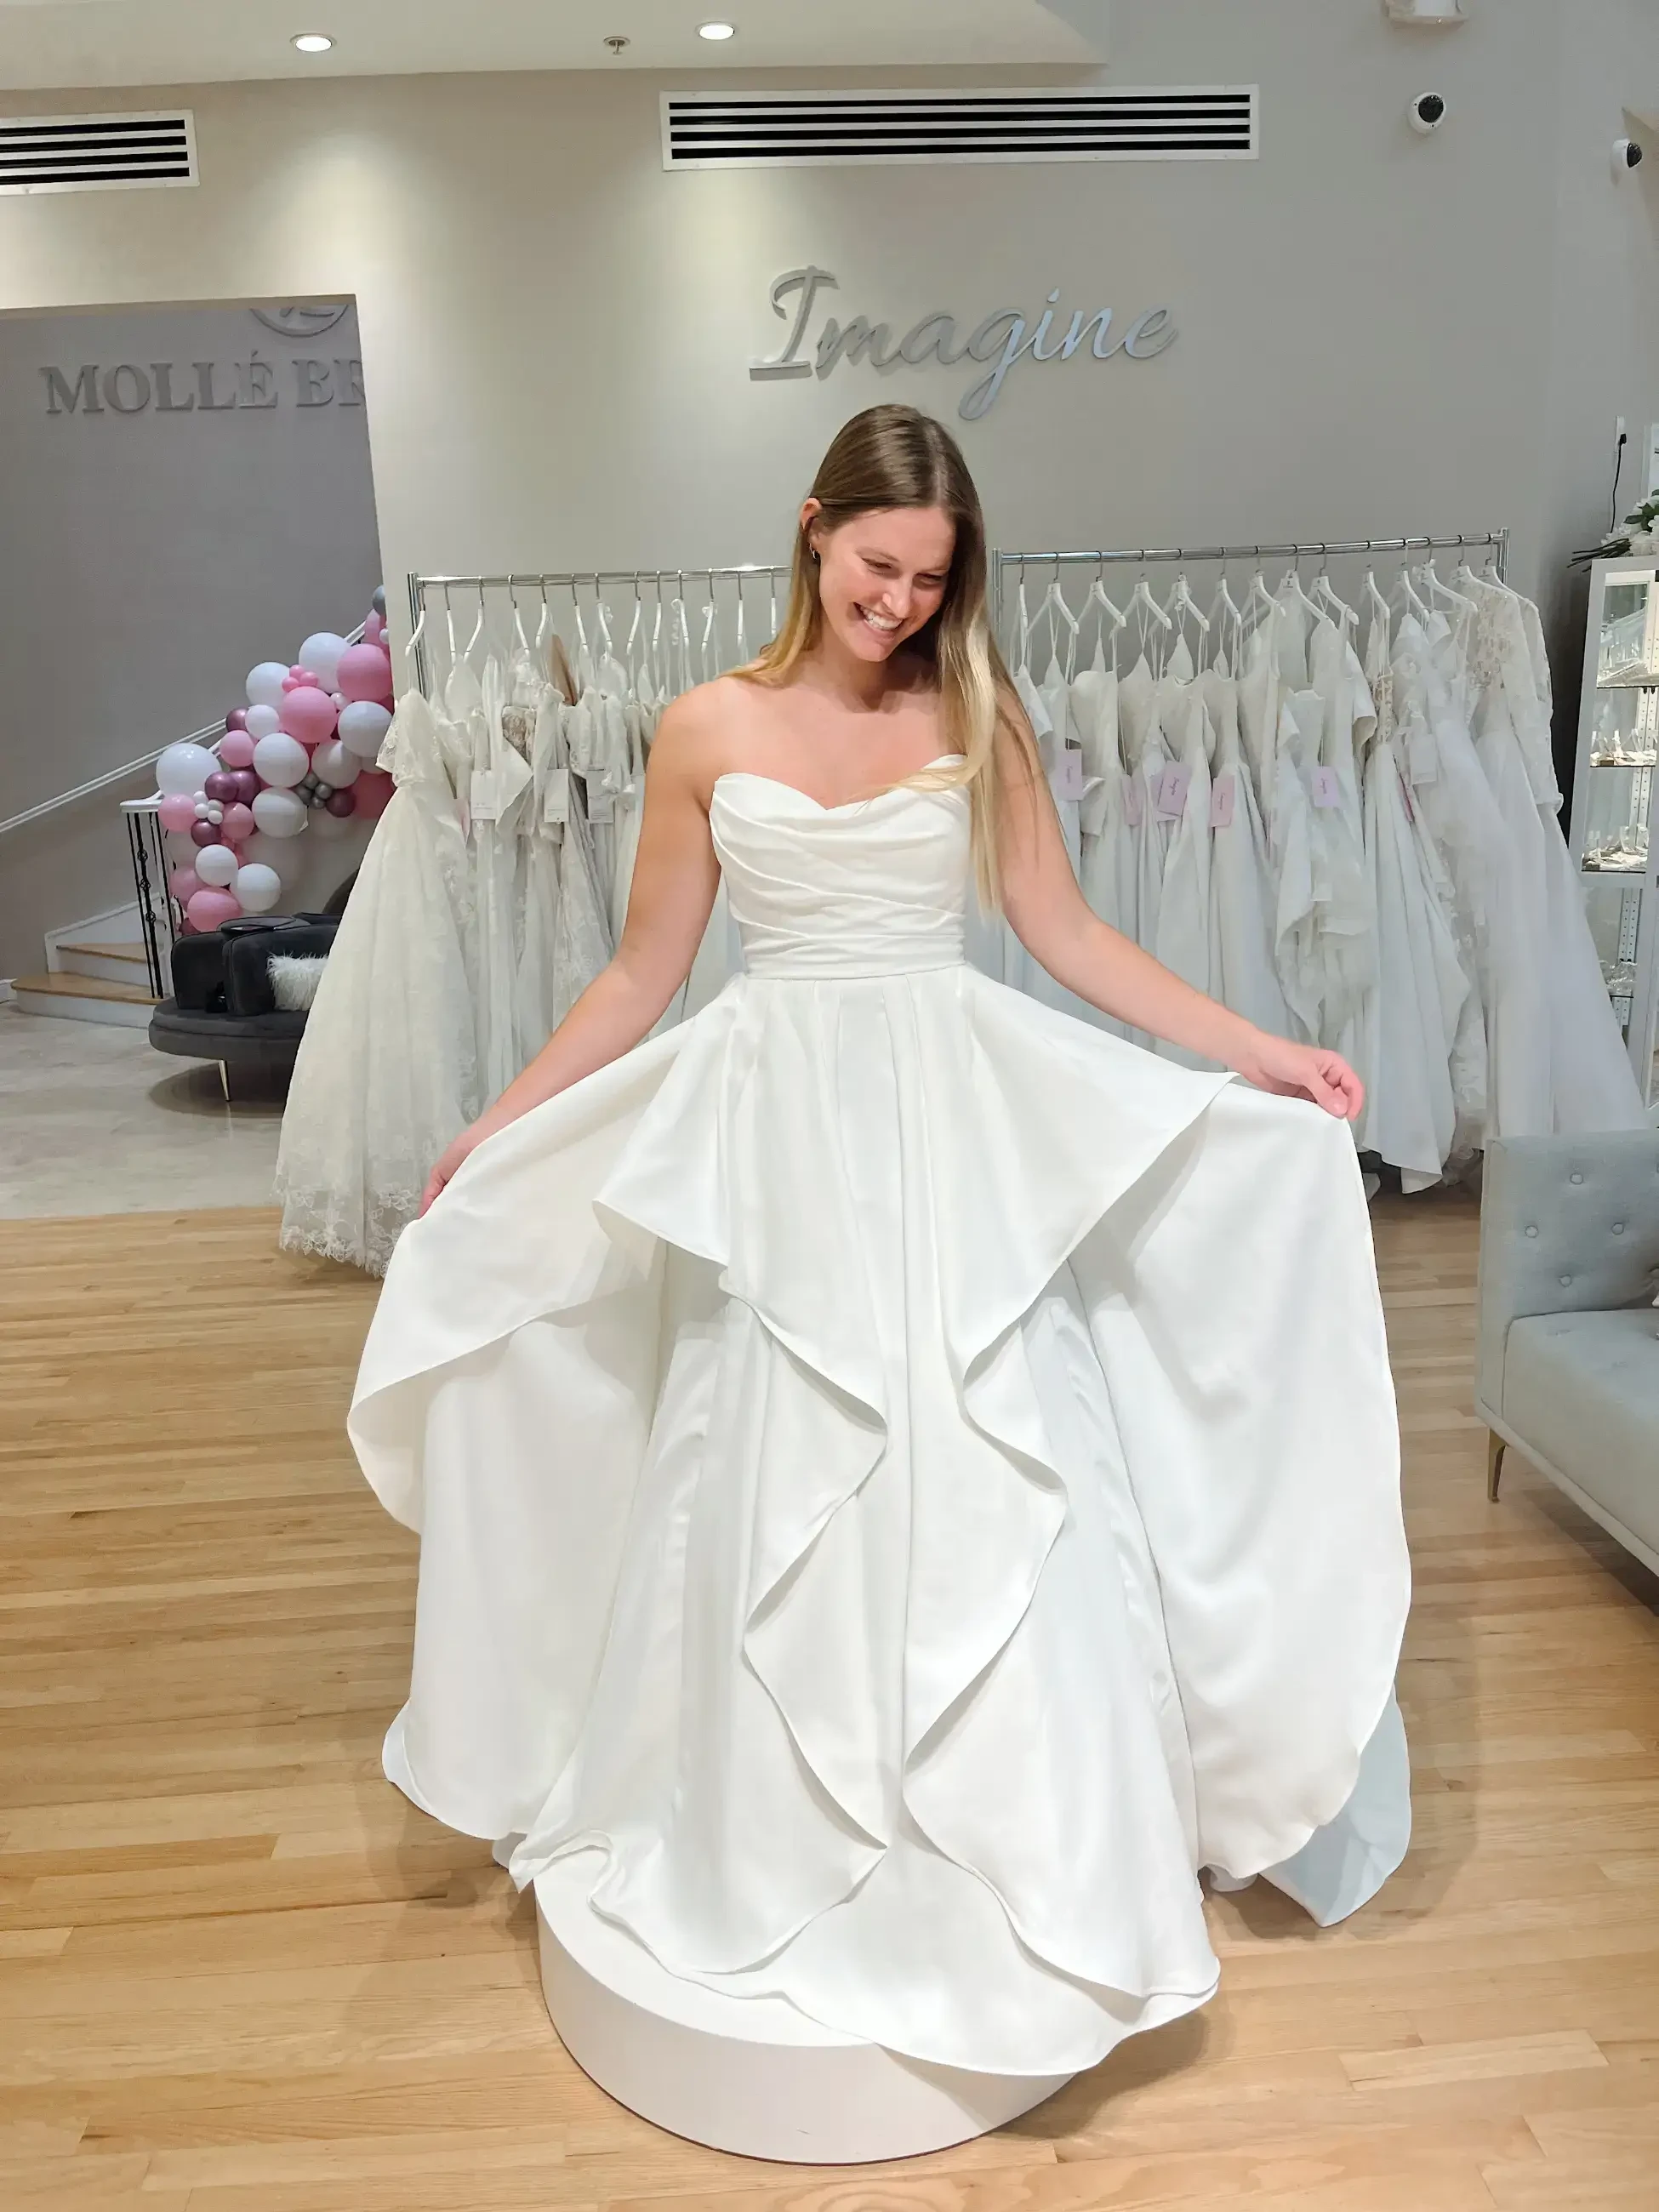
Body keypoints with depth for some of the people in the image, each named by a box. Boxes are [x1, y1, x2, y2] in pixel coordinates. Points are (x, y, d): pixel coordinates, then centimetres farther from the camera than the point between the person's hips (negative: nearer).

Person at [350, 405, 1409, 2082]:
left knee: (985, 1485, 1)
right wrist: (495, 1127, 6)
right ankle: (791, 1852, 28)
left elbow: (1070, 937, 6)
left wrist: (1255, 1053, 1)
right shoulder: (708, 730, 3)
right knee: (782, 1493, 6)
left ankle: (1015, 1853, 23)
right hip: (779, 1135, 0)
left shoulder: (976, 720, 5)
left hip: (959, 1127, 1)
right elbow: (642, 973, 7)